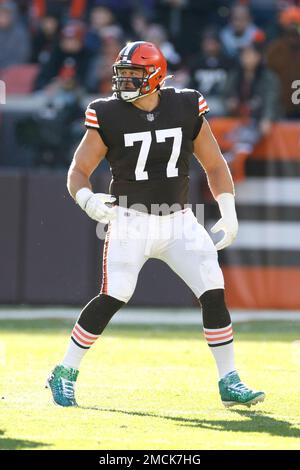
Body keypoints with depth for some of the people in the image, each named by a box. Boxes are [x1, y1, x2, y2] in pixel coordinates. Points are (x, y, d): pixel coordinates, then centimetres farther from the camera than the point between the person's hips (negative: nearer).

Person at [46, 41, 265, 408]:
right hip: (131, 222, -3)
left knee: (213, 293, -6)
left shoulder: (187, 110, -2)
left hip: (178, 221, 3)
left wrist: (228, 212, -2)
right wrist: (87, 199, -26)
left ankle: (229, 383, 3)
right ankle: (65, 374, 2)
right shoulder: (109, 117, -8)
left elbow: (214, 165, 8)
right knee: (113, 298, -14)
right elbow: (78, 172, -4)